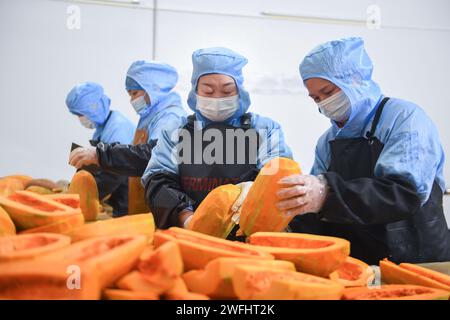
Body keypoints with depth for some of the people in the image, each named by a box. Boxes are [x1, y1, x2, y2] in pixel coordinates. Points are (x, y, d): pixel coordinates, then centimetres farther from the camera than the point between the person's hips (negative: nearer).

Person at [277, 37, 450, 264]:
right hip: (355, 265, 5)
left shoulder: (404, 117, -7)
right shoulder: (327, 142, 11)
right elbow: (319, 219, 10)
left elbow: (406, 193, -23)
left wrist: (328, 193, -35)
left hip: (419, 263, -4)